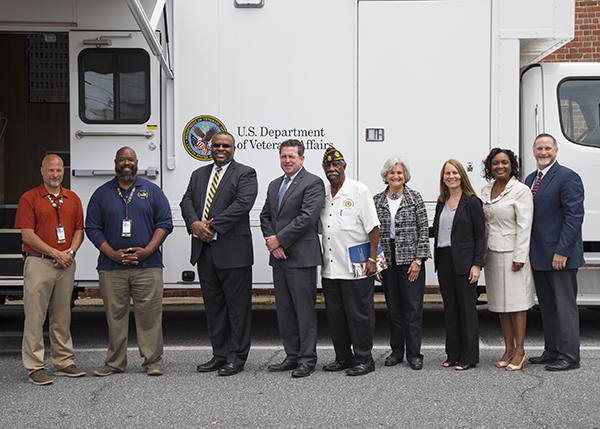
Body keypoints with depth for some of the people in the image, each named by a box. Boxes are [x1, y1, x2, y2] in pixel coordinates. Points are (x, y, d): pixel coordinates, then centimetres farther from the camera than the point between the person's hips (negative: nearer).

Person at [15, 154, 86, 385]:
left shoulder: (73, 199, 12)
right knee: (35, 316, -3)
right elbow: (27, 236, -8)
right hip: (38, 263, -4)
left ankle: (64, 362, 19)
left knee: (62, 316, 11)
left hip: (66, 264, 5)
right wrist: (56, 253, -13)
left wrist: (70, 252, -6)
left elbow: (79, 230, 13)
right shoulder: (29, 199, -2)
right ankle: (35, 368, 2)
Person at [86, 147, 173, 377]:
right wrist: (113, 254, -8)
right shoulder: (102, 194, 10)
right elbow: (92, 228, 5)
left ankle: (153, 361, 7)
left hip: (147, 265, -1)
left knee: (150, 313, -1)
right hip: (111, 267, 1)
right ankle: (115, 362, 15)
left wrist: (147, 250, -9)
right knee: (115, 314, 4)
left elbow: (165, 224, 4)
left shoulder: (152, 191, 9)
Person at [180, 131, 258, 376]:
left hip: (233, 251, -6)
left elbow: (242, 204, -14)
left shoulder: (245, 174, 0)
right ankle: (219, 355, 21)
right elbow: (187, 201, 9)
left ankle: (237, 358, 9)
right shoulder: (199, 174, 19)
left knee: (238, 305, 0)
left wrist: (213, 226, -17)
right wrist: (194, 223, -12)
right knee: (213, 305, 12)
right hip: (204, 250, 6)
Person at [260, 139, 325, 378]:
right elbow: (265, 216, 16)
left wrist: (279, 239, -14)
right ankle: (292, 356, 22)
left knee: (305, 309, -2)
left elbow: (307, 217, -17)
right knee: (284, 310, 12)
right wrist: (272, 243, -2)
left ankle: (307, 359, 6)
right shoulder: (274, 185, 18)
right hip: (278, 258, 8)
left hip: (301, 257, -8)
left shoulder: (313, 183, -6)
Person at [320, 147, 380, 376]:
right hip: (330, 268, 6)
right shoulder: (321, 192, 12)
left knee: (359, 314, 1)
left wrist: (372, 259, -13)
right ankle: (343, 357, 24)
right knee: (334, 314, 11)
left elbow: (373, 227, -8)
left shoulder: (359, 190, -5)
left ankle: (364, 359, 12)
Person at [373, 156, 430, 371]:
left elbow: (423, 230, -2)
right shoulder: (377, 201, 8)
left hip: (411, 260, -3)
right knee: (393, 308, 9)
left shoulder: (415, 198, 0)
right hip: (387, 261, 3)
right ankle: (396, 351, 20)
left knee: (413, 307, -1)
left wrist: (418, 260, -8)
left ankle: (414, 354, 7)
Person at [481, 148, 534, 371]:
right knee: (500, 302, 10)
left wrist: (519, 257, -17)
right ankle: (509, 349, 20)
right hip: (492, 253, 6)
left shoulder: (521, 190, -8)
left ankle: (520, 350, 9)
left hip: (512, 253, -6)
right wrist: (482, 255, 11)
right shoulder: (486, 190, 11)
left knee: (516, 301, -1)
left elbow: (524, 225, -12)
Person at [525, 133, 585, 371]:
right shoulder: (530, 179, 15)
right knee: (547, 307, 14)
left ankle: (569, 356, 6)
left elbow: (574, 216, -15)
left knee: (565, 306, -1)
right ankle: (551, 351, 24)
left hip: (560, 255, -8)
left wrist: (562, 251, -19)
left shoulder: (568, 177, -9)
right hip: (538, 256, 8)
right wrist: (527, 251, 10)